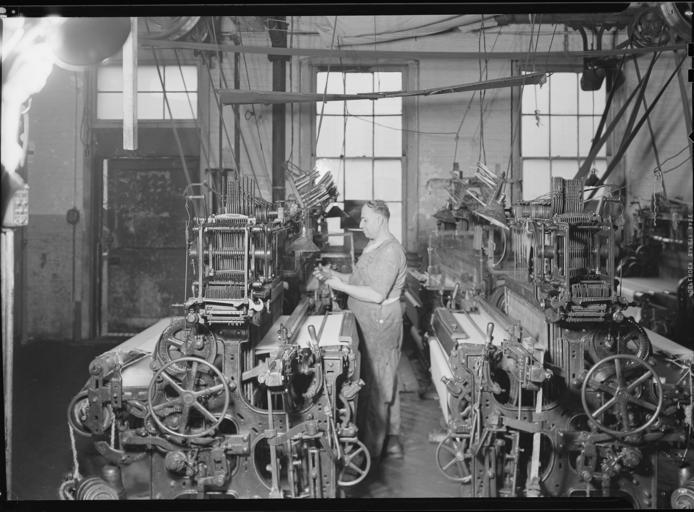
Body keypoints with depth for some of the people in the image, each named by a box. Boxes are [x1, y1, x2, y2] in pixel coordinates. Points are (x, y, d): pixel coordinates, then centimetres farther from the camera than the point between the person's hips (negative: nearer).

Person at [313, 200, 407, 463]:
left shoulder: (389, 252, -20)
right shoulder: (373, 246, 14)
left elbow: (377, 295, -25)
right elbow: (361, 280, 19)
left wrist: (341, 286, -19)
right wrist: (334, 275, 5)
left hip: (380, 326, -10)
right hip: (368, 325, 10)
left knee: (376, 386, -1)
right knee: (385, 384, 17)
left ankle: (372, 448, 10)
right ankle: (391, 439, 28)